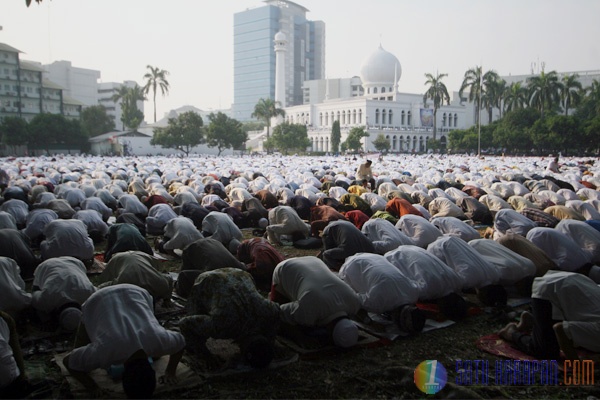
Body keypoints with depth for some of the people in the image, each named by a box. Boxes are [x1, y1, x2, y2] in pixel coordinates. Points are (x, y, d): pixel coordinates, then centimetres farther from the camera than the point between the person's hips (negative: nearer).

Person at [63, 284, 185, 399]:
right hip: (99, 302, -1)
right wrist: (91, 386, -17)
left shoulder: (160, 340, -36)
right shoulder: (105, 351, -41)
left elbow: (181, 343, -12)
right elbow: (68, 361, -22)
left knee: (156, 355, 11)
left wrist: (170, 372, -7)